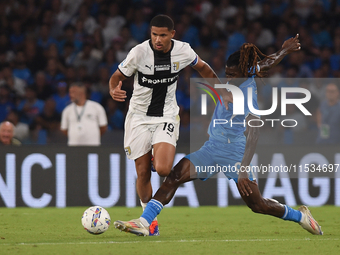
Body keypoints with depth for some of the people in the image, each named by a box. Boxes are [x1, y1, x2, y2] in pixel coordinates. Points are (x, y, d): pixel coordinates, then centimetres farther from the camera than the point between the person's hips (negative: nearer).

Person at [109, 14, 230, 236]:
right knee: (143, 174, -1)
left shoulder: (183, 51, -8)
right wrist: (114, 90, -27)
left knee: (163, 169, -21)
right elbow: (117, 76, -5)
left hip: (166, 116, 0)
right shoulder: (139, 52, -14)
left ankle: (158, 158, 17)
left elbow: (203, 68, 13)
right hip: (139, 116, 0)